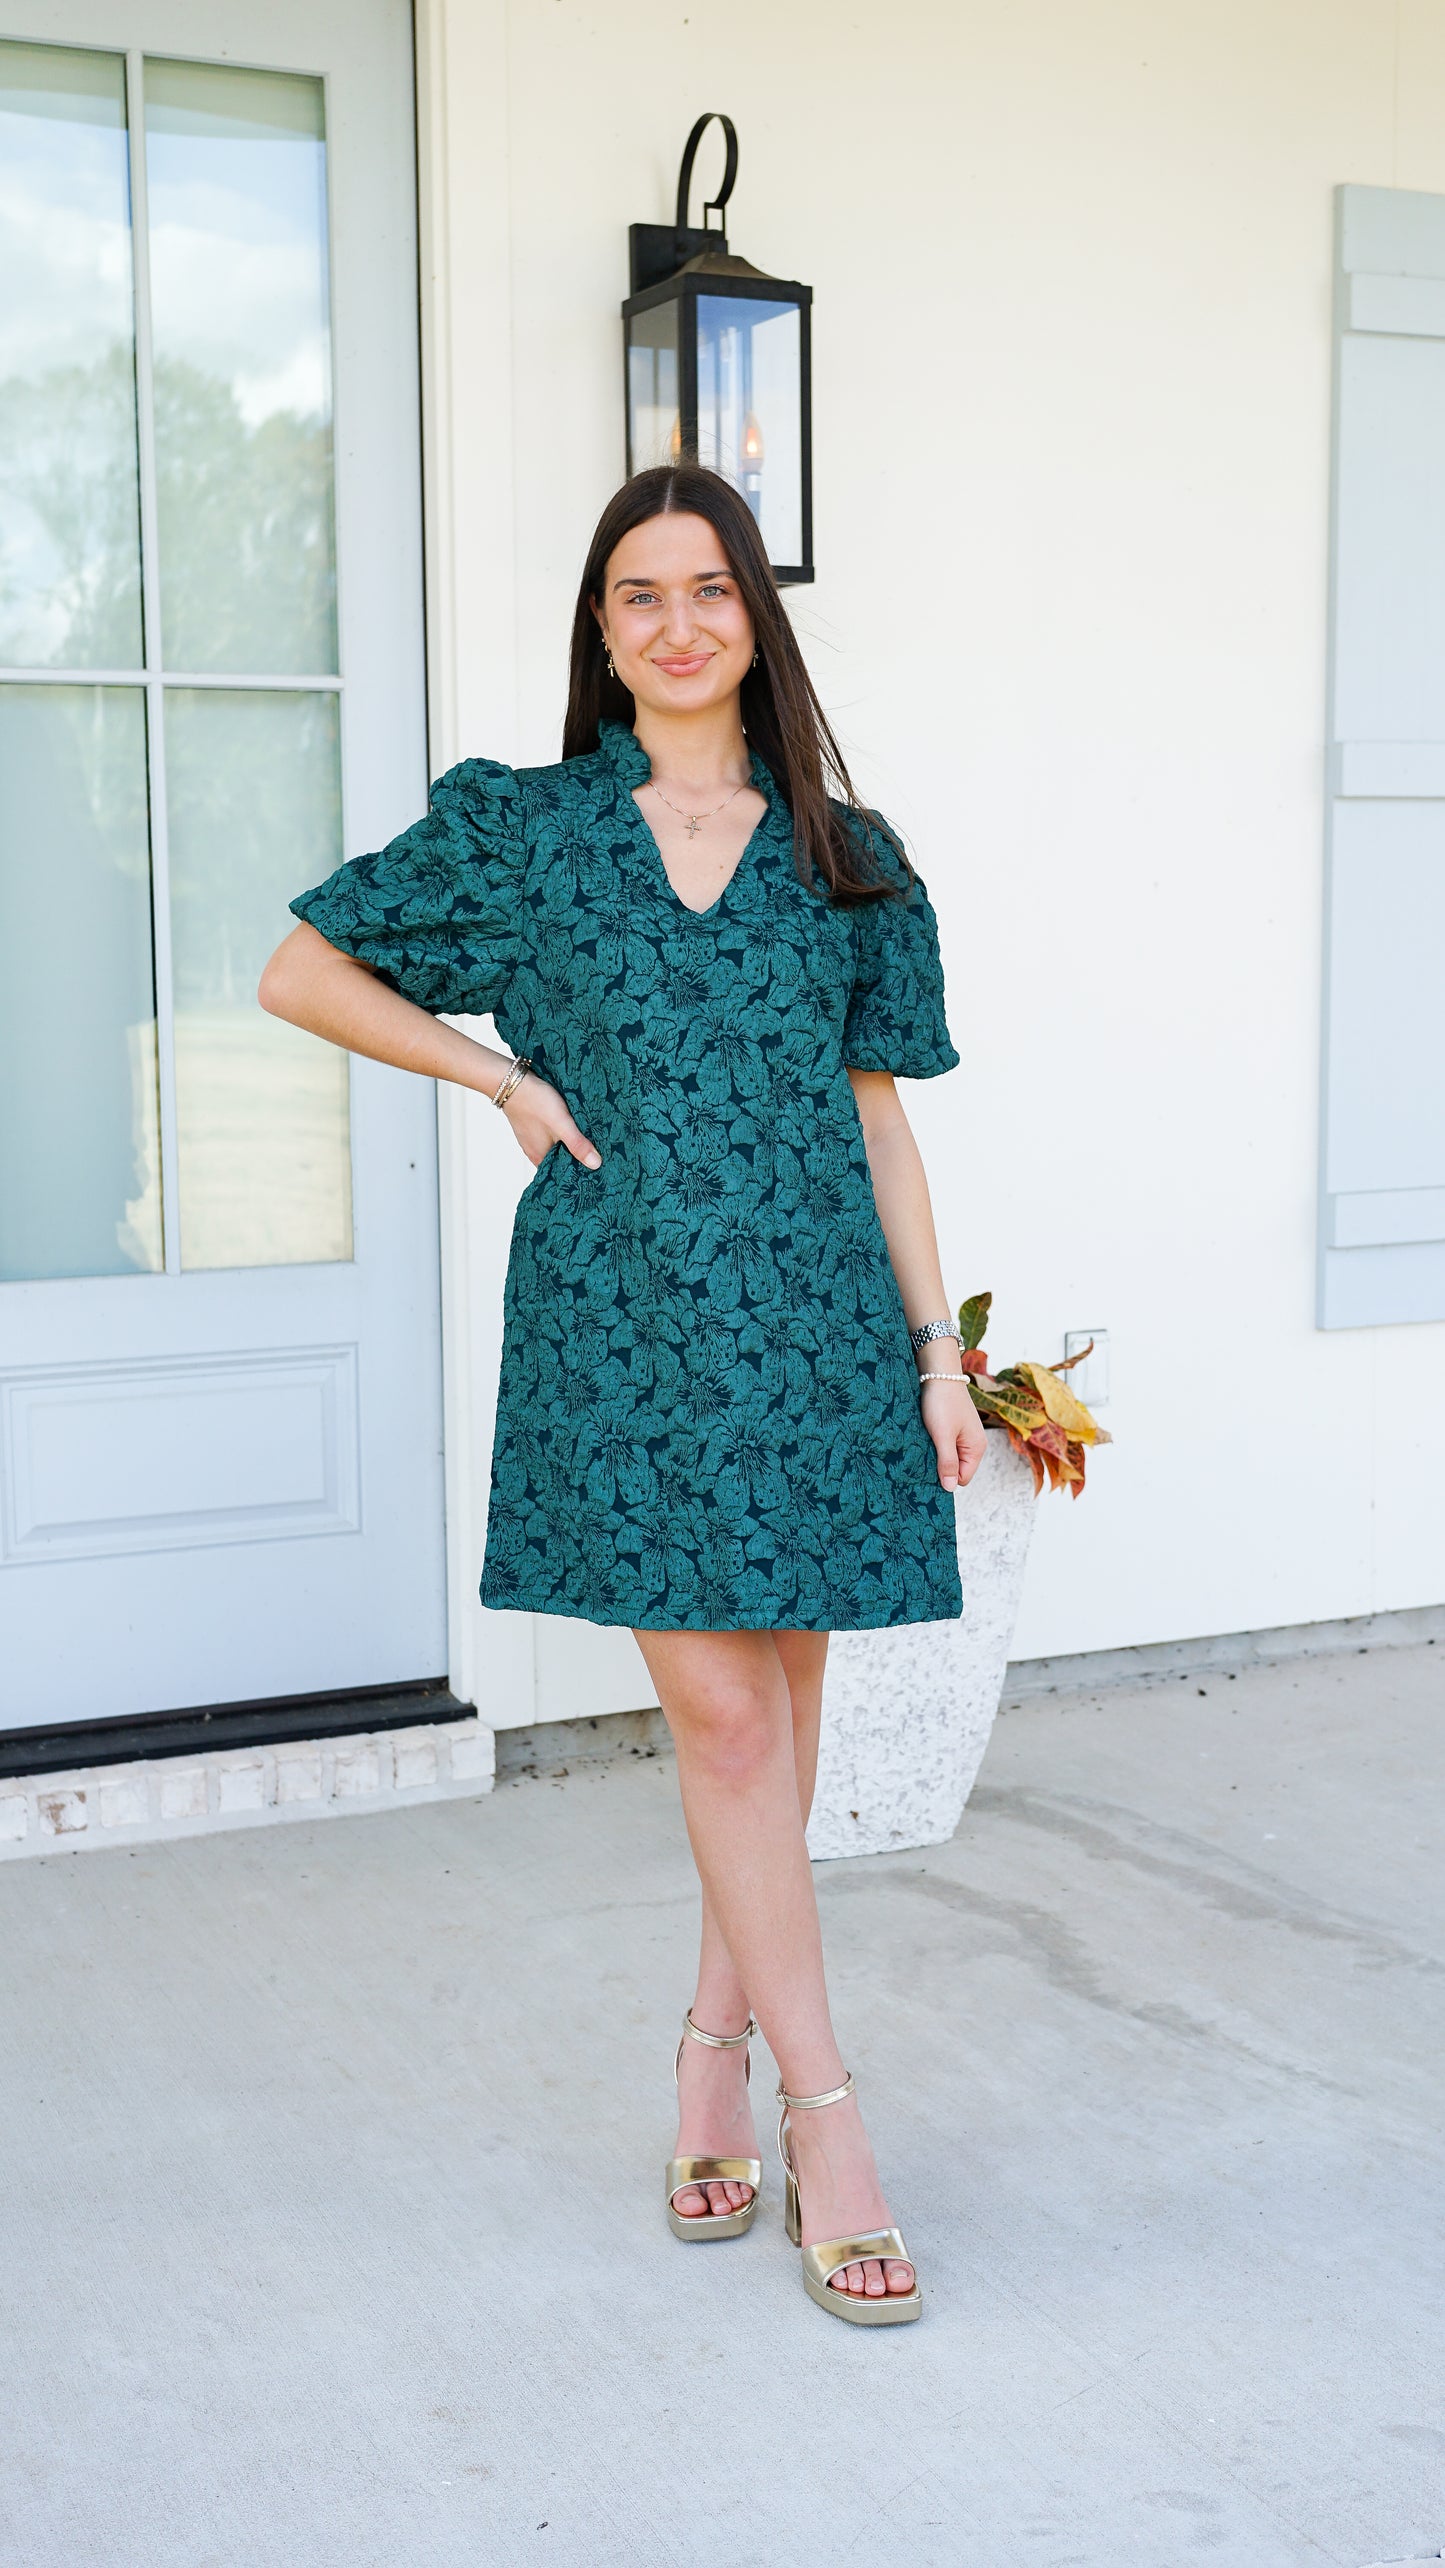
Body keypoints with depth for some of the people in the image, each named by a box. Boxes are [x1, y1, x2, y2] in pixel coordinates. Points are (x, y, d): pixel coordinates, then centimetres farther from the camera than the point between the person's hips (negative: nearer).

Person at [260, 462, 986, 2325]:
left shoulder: (842, 856, 10)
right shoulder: (518, 829, 6)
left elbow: (879, 1123, 11)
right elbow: (298, 974, 12)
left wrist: (939, 1347, 7)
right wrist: (506, 1075, 2)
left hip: (810, 1312, 2)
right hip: (624, 1313, -2)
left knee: (777, 1700, 5)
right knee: (720, 1706, -4)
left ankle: (717, 2046, 23)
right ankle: (823, 2112, 4)